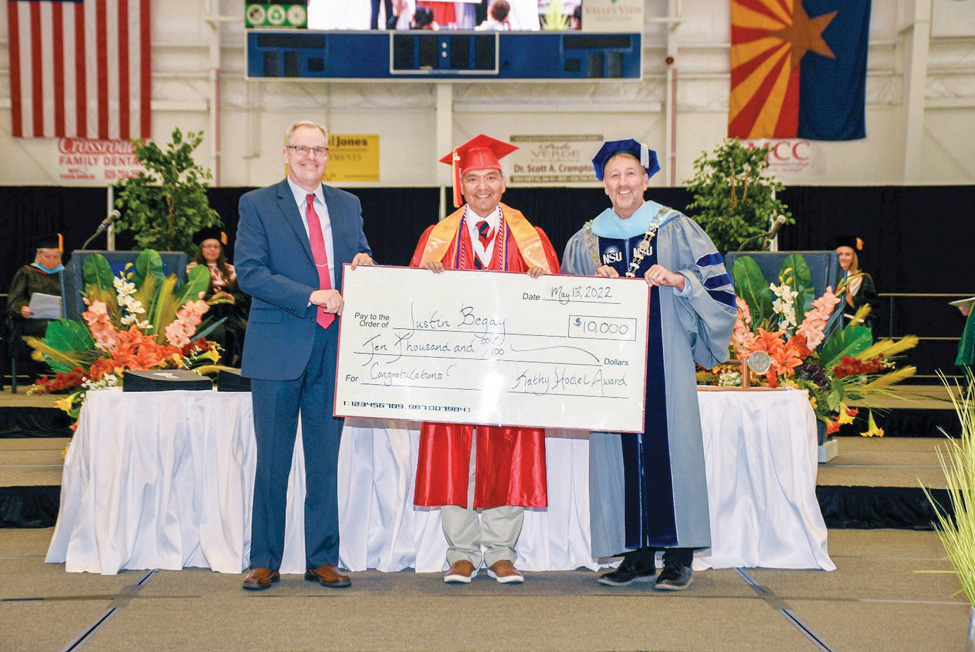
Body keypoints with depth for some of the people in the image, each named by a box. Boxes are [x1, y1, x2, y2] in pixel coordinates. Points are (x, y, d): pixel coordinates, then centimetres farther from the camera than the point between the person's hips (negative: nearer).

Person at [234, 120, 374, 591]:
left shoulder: (347, 206, 15)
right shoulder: (257, 205, 2)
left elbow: (362, 262, 21)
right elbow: (248, 272, -9)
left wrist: (364, 265, -4)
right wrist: (311, 296, -17)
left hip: (334, 348, 4)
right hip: (279, 349, -3)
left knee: (325, 460, 9)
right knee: (272, 462, 3)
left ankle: (323, 561, 18)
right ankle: (264, 562, 14)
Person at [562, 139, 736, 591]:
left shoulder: (676, 230, 4)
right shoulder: (586, 240, 12)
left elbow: (718, 286, 1)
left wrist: (678, 280, -15)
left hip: (664, 359, -2)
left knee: (668, 445, -6)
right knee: (620, 451, 0)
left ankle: (678, 557, 2)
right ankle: (637, 557, 9)